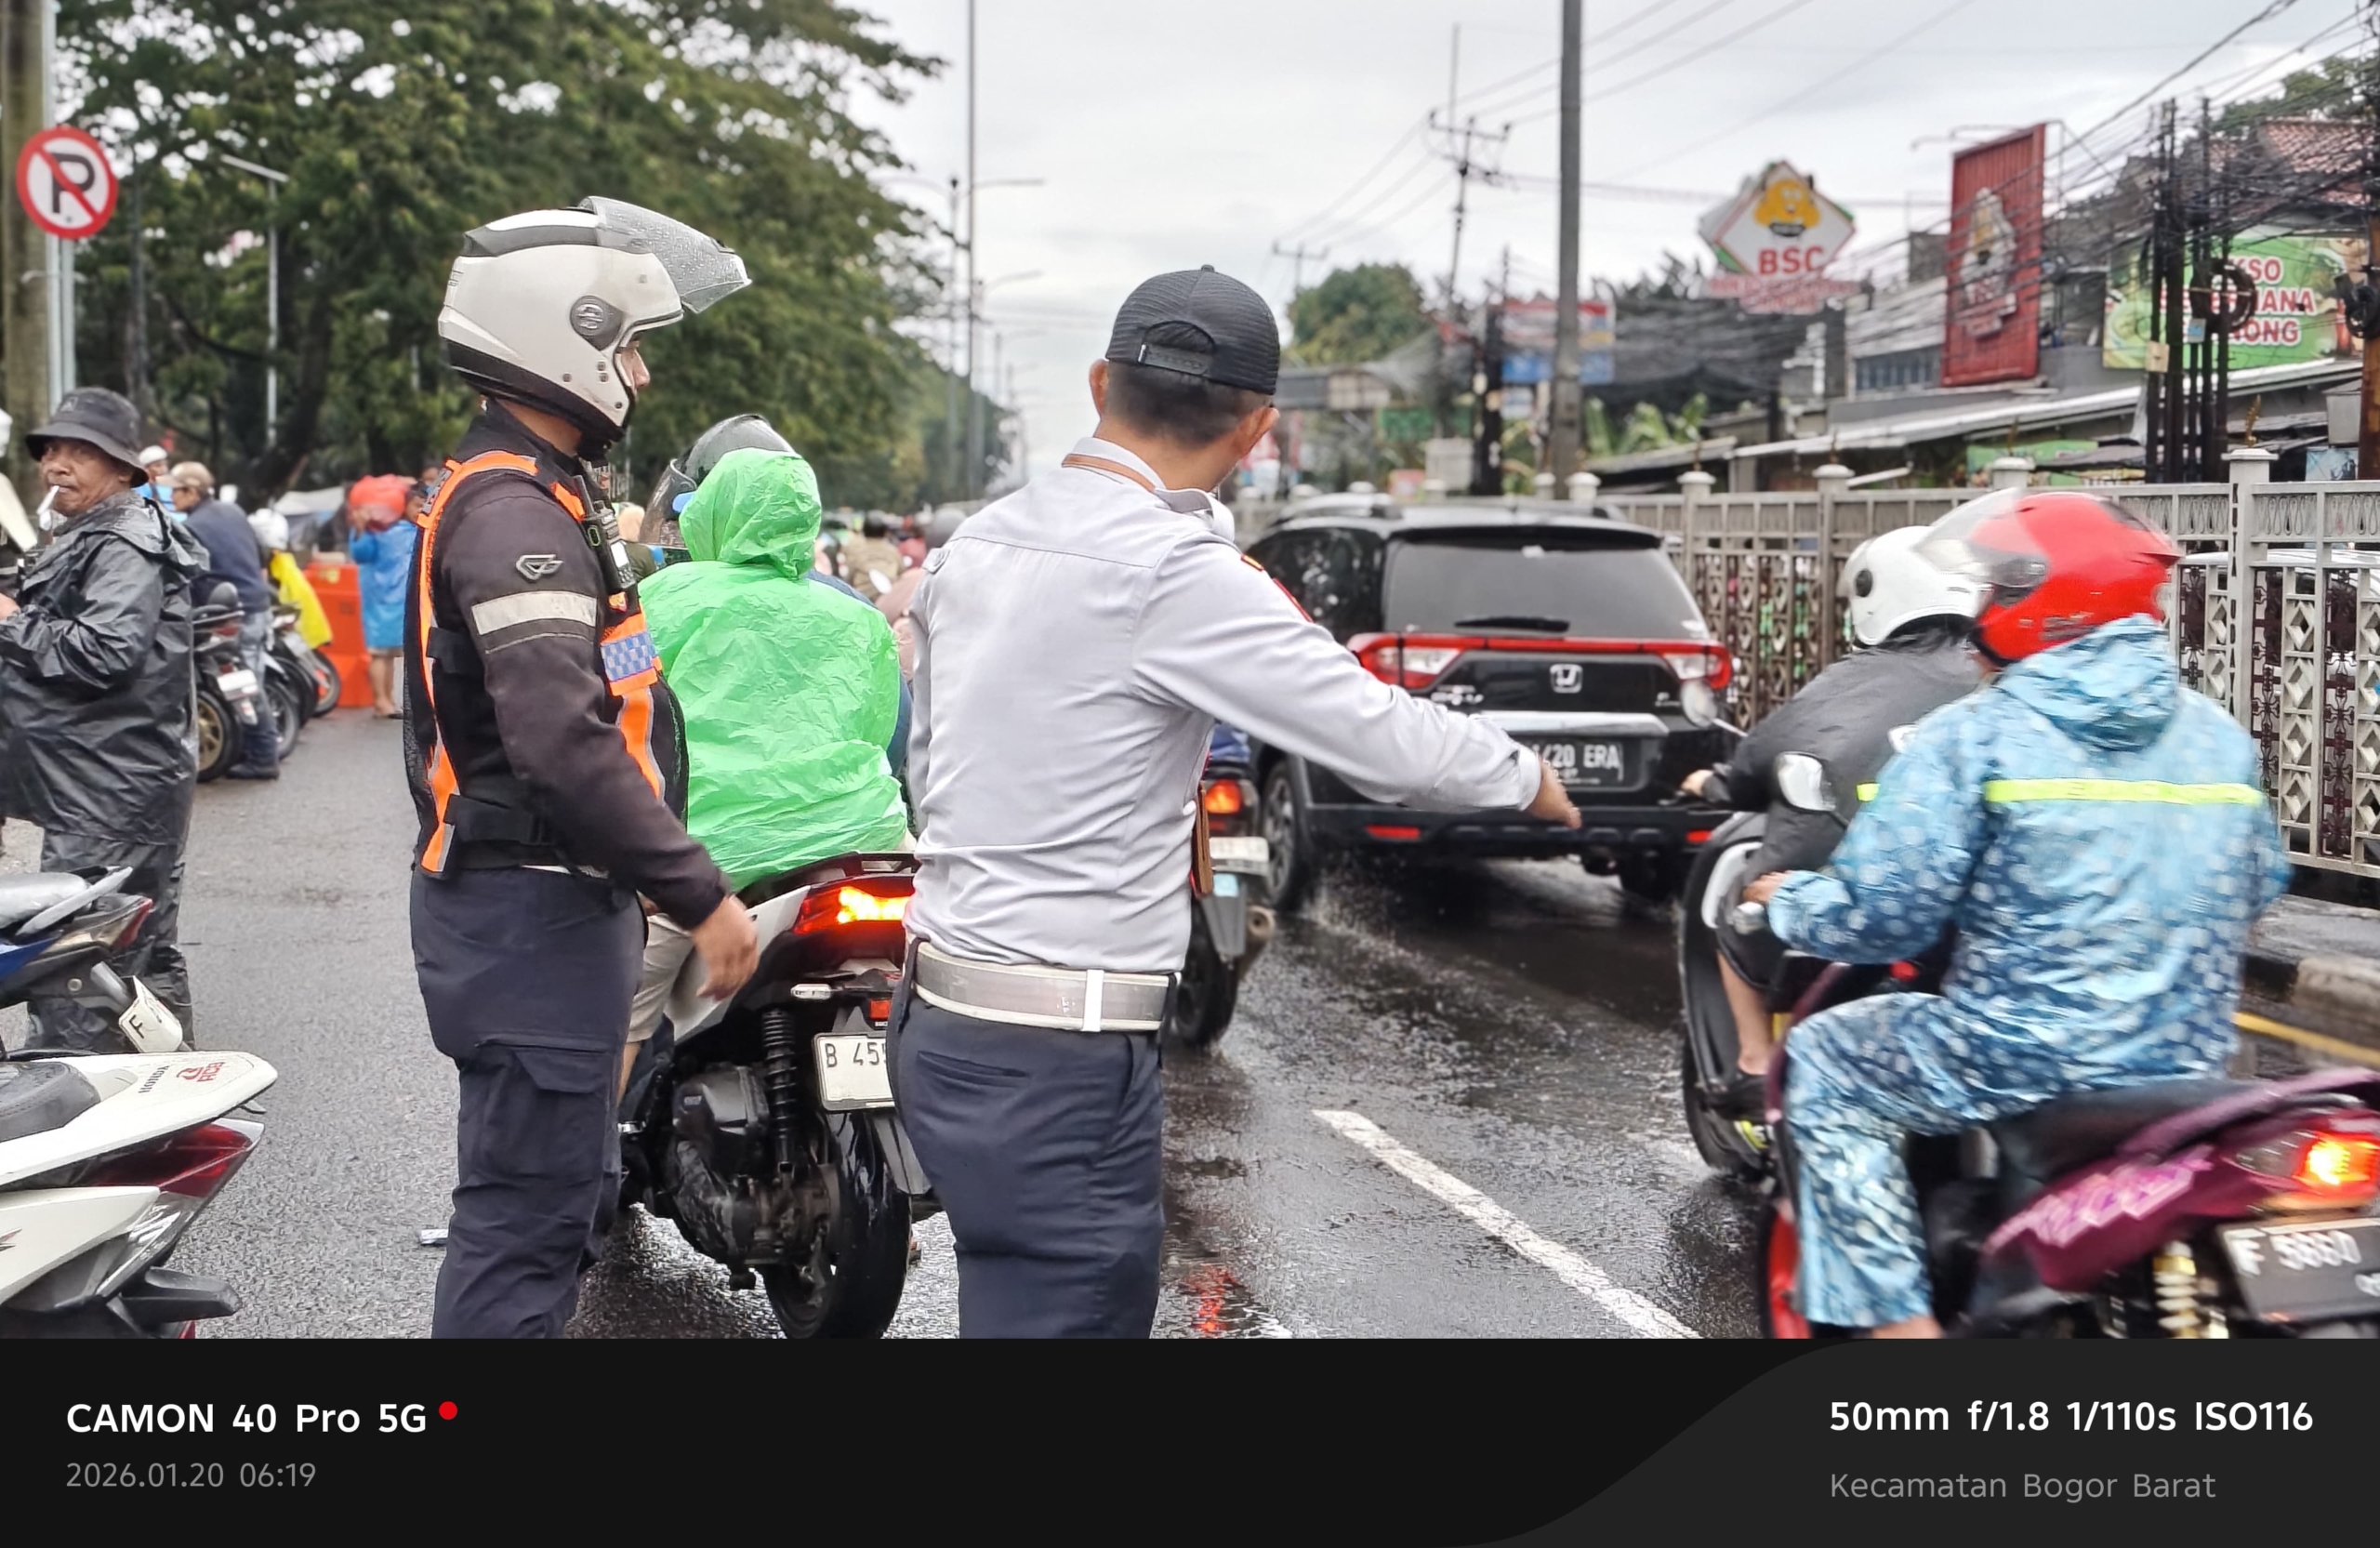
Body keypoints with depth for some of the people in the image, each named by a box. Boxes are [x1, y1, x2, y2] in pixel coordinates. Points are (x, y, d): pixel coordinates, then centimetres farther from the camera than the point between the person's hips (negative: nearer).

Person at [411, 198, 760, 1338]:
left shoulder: (519, 491, 17)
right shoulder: (515, 510, -18)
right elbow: (563, 740, -30)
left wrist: (646, 884, 22)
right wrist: (700, 896, -27)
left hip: (542, 902, 11)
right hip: (531, 911, -11)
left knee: (565, 1190, 19)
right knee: (527, 1211, -6)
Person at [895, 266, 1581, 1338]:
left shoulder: (975, 543, 9)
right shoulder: (1177, 574, -16)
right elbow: (1384, 738, -12)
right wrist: (1527, 777, 7)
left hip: (941, 1009, 9)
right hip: (1061, 1055, -9)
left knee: (1021, 1300, 19)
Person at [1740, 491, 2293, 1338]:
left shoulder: (1973, 736, -11)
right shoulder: (2221, 738, 6)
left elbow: (1876, 913, -13)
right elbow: (2258, 885, 18)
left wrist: (1786, 898, 7)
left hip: (2021, 1064, -6)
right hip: (2189, 1066, 6)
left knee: (1823, 1062, 17)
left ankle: (1898, 1319, 8)